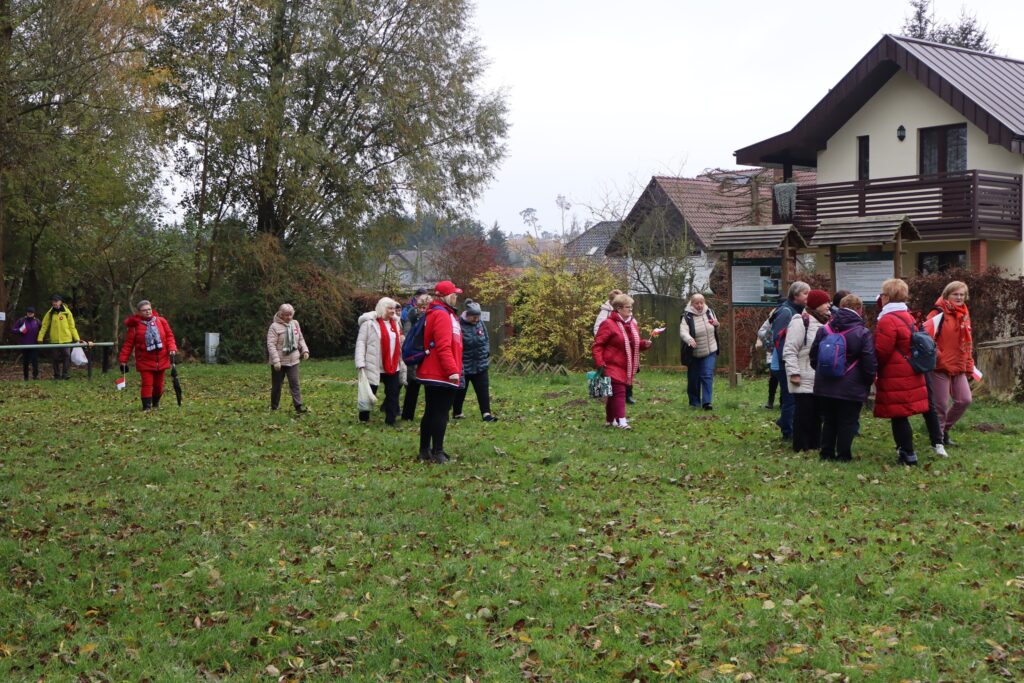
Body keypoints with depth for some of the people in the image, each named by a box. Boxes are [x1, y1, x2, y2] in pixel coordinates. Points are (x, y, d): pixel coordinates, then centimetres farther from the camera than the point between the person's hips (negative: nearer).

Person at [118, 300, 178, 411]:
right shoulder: (135, 326, -4)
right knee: (147, 384, -11)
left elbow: (169, 336, 6)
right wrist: (123, 360, -5)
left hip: (161, 359, 3)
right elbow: (128, 344, -3)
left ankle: (156, 403, 31)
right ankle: (147, 406, -5)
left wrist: (172, 349, -11)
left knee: (159, 384, 12)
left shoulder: (161, 321, 3)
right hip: (145, 360, -3)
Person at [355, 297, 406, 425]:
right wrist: (360, 363, -18)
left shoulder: (395, 323, 13)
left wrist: (401, 363, 17)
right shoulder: (369, 323, -8)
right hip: (374, 367, -6)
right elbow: (361, 343, -10)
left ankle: (391, 420, 8)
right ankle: (363, 418, 19)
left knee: (393, 393, 3)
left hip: (393, 367, 6)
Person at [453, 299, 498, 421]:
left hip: (480, 364, 5)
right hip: (463, 366, -5)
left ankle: (486, 414, -1)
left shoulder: (480, 323, 1)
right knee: (460, 390, 10)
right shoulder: (458, 325, -21)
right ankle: (457, 413, 26)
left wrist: (486, 352, 4)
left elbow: (486, 339, 14)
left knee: (483, 390, 0)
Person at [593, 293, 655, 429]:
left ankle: (610, 420, 22)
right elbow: (597, 346, -14)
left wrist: (645, 344, 2)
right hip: (612, 366, -7)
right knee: (618, 392, -13)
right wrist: (599, 364, -22)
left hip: (626, 368, 7)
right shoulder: (608, 324, -13)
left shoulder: (632, 325, 13)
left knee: (614, 394, 13)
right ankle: (621, 421, -16)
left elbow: (635, 344, 24)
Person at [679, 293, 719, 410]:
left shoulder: (709, 312, 3)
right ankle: (694, 402, 21)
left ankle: (706, 402, -11)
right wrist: (689, 339, -49)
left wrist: (716, 324, -6)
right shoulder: (687, 317, -12)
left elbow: (716, 329, 19)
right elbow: (683, 332, -27)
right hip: (693, 354, -2)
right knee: (693, 379, 6)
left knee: (707, 376, -9)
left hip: (709, 352, 2)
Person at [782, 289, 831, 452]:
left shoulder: (824, 323, 16)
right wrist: (793, 373, -20)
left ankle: (815, 444, 19)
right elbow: (790, 350, -16)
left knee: (817, 413, 11)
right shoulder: (800, 322, -12)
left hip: (820, 380, 8)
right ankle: (801, 446, 1)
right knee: (804, 413, -5)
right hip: (804, 380, -8)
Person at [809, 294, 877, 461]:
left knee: (828, 421, 15)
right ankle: (843, 455, 7)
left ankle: (826, 453, 18)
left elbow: (814, 357, 10)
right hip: (851, 389, -4)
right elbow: (870, 365, -10)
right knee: (847, 423, 5)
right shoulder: (863, 334, -11)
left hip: (825, 387, 4)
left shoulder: (823, 330, 2)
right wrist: (867, 384, 5)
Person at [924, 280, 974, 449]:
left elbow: (967, 344, 18)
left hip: (959, 367, 7)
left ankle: (945, 429, 23)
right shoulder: (939, 314, -11)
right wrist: (934, 354, -24)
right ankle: (937, 437, 12)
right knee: (941, 405, -2)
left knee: (965, 400, 4)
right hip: (940, 366, -7)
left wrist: (969, 368, 17)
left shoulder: (964, 315, 13)